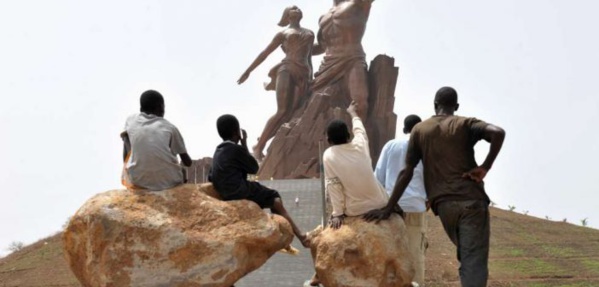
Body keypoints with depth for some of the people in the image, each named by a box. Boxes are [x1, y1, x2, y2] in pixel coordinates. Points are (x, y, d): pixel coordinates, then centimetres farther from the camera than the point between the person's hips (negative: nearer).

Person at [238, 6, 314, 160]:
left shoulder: (310, 34, 29)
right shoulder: (283, 33, 17)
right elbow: (265, 53, 17)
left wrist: (311, 78, 23)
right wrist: (248, 71, 15)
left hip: (304, 75, 4)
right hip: (287, 70, -4)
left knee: (291, 115, -12)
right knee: (283, 112, -22)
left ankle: (261, 143, -5)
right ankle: (258, 147, -16)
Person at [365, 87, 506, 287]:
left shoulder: (419, 130, 12)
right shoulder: (465, 124, 6)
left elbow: (406, 172, 5)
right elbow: (498, 133, -15)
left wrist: (388, 208, 5)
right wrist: (485, 168, -8)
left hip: (444, 205, 3)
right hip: (471, 201, -3)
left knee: (467, 260, 22)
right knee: (474, 264, -9)